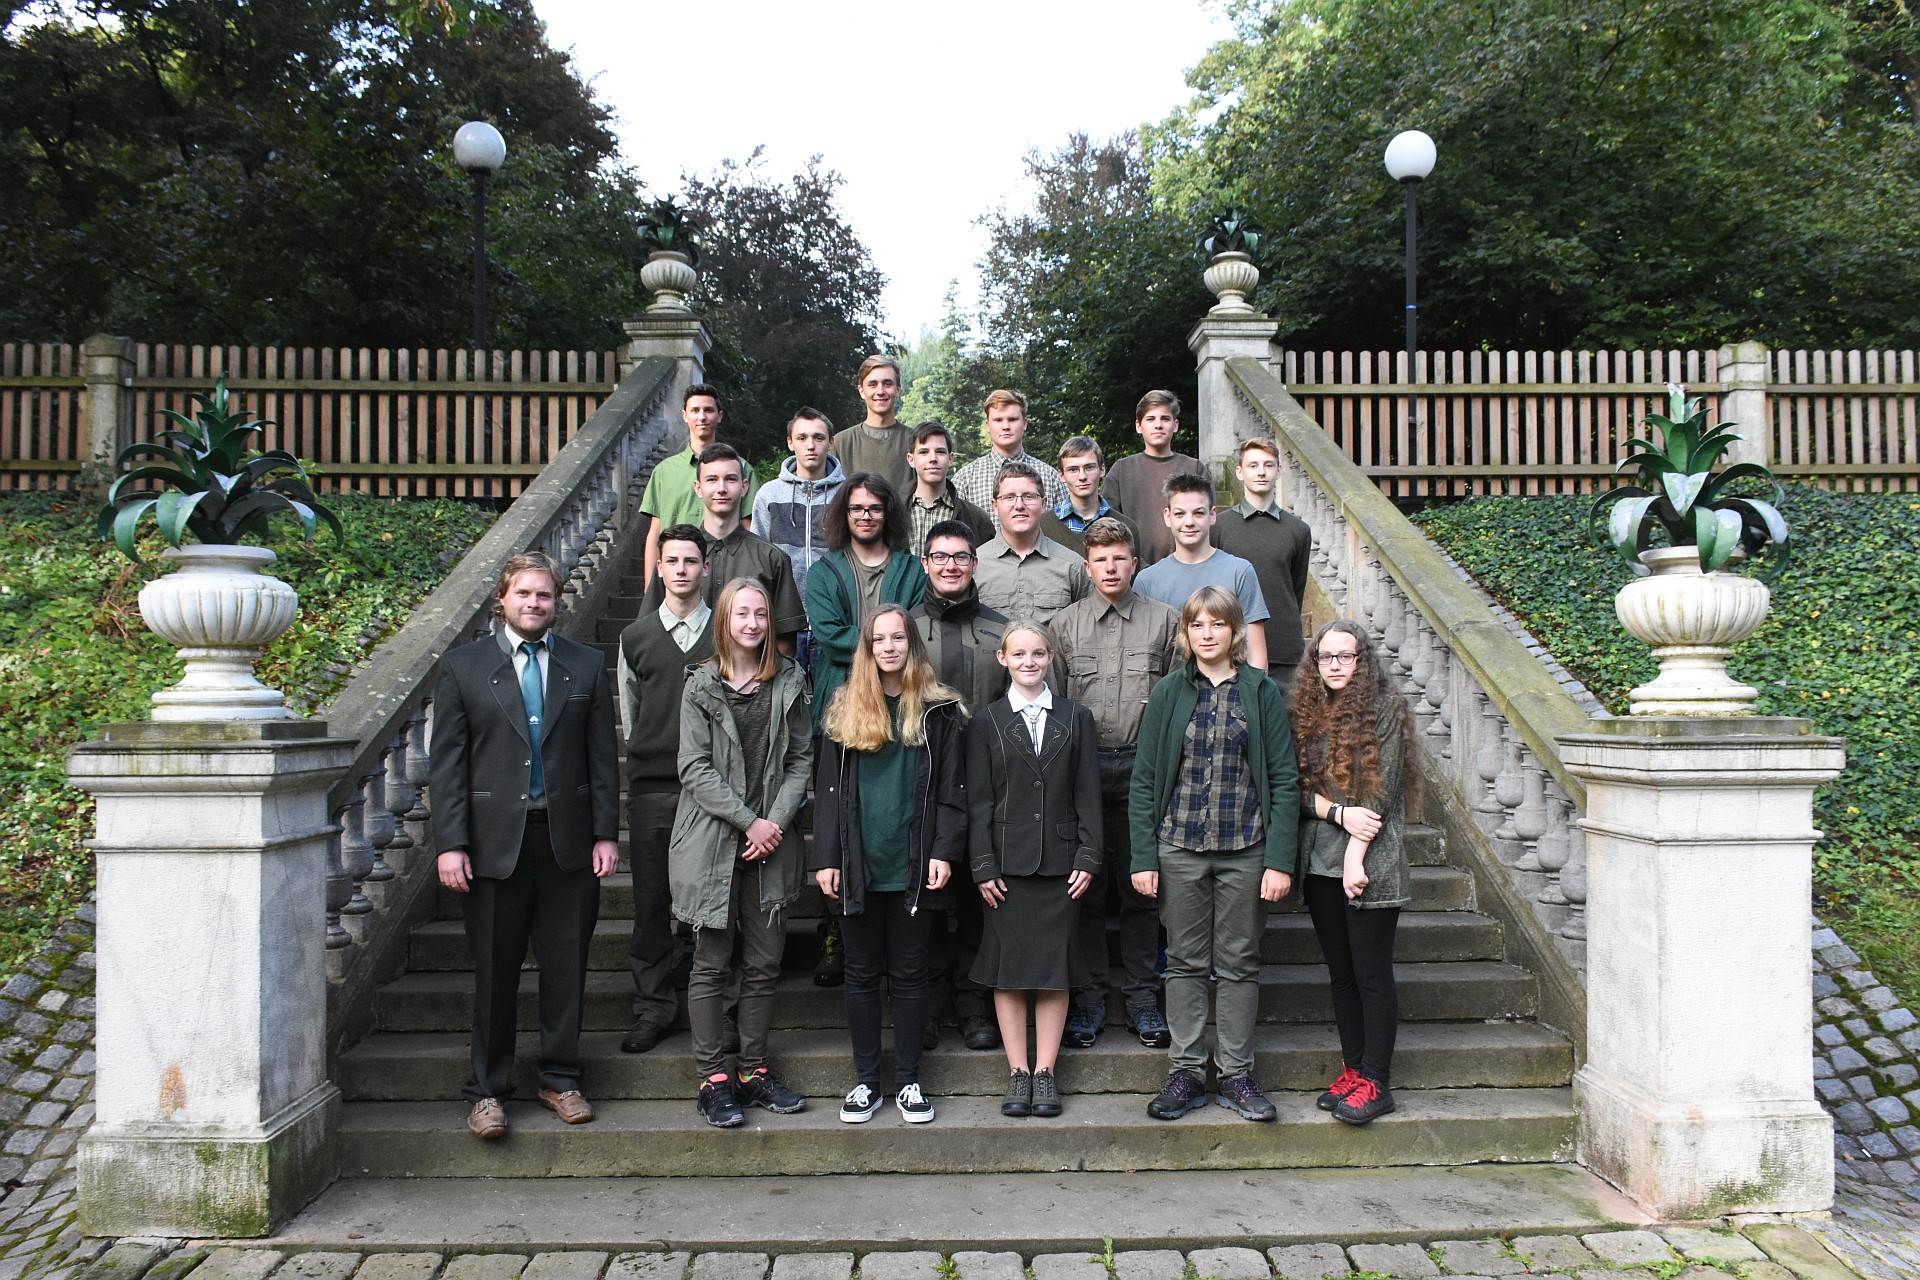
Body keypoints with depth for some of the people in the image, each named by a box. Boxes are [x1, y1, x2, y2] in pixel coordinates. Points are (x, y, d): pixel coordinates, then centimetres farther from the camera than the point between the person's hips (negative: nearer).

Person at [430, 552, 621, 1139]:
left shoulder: (587, 666, 7)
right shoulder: (462, 667, 4)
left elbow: (603, 756, 7)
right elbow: (446, 762, 1)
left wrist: (606, 833, 1)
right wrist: (450, 843, -7)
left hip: (569, 842, 1)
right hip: (495, 842, -1)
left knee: (566, 968, 9)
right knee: (495, 974, 7)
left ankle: (560, 1079, 24)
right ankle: (487, 1090, 22)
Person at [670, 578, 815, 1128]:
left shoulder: (788, 682, 7)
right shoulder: (702, 685, 1)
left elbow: (800, 758, 6)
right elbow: (695, 769, -5)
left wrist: (777, 821, -7)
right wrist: (750, 821, -12)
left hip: (771, 842, 2)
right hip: (713, 842, -2)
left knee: (764, 963, 7)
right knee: (711, 963, 3)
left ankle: (755, 1070, 20)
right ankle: (712, 1078, 13)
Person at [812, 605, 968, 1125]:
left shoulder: (939, 711, 2)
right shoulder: (845, 708, 5)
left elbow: (951, 789, 0)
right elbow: (829, 787, 4)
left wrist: (944, 851, -10)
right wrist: (826, 858, -3)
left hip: (914, 867, -1)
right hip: (858, 867, 1)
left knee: (910, 973, 8)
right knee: (862, 973, 10)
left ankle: (908, 1081, 20)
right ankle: (866, 1081, 21)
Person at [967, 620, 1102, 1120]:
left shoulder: (1075, 718, 8)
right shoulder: (987, 723, 5)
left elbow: (1087, 793, 5)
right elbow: (978, 801, 2)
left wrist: (1088, 857, -2)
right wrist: (983, 866, -5)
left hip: (1060, 862, 1)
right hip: (1007, 862, -1)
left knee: (1055, 968, 4)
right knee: (1008, 968, 3)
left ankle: (1045, 1072, 14)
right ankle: (1018, 1073, 13)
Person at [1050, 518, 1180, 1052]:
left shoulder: (1164, 620, 5)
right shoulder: (1066, 623, 7)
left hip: (1143, 767, 0)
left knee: (1140, 888, 6)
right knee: (1086, 888, 6)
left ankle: (1141, 999, 18)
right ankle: (1088, 998, 16)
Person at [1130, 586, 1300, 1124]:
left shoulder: (1262, 691, 1)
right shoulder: (1168, 693, 3)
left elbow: (1283, 778, -1)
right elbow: (1144, 780, 2)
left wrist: (1281, 860, -8)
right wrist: (1142, 857, -4)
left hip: (1245, 848, 0)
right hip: (1180, 847, 1)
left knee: (1239, 963, 8)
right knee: (1185, 961, 8)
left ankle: (1236, 1074, 20)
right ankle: (1187, 1072, 19)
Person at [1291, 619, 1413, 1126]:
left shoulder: (1383, 710, -4)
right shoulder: (1306, 713, 10)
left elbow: (1383, 790, -9)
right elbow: (1297, 786, 5)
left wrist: (1356, 855, -13)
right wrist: (1340, 812, -13)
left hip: (1370, 865, -5)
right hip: (1321, 864, 5)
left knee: (1372, 974, -1)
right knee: (1341, 973, 12)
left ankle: (1375, 1083, 7)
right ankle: (1352, 1069, 22)